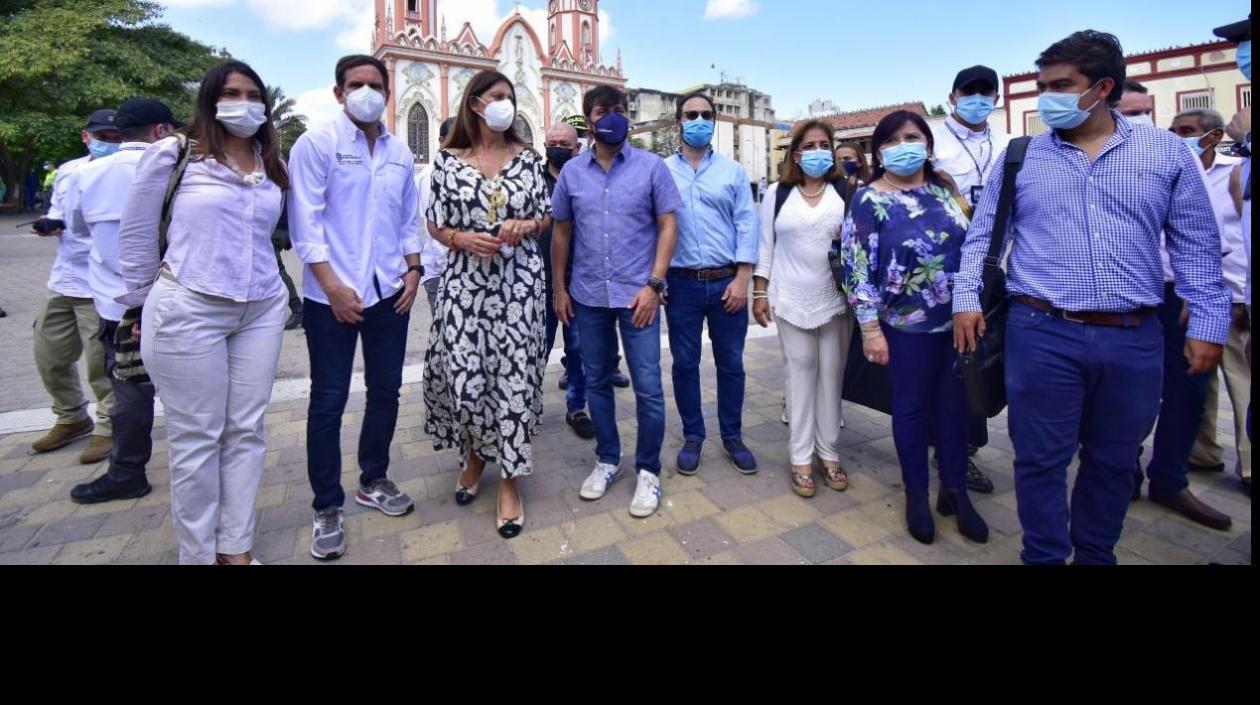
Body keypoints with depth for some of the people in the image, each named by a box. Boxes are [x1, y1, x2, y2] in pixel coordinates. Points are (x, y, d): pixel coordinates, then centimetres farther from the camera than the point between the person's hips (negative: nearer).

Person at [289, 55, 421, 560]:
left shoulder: (400, 152, 11)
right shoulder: (316, 144, -3)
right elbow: (305, 222, -9)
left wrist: (413, 271, 1)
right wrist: (333, 286, -16)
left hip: (389, 292, 5)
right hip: (332, 296, -4)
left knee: (385, 390, 12)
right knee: (329, 401, 3)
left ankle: (373, 481, 31)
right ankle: (327, 507, 17)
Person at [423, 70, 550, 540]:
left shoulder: (526, 157, 8)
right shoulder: (449, 160, 5)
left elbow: (545, 215, 12)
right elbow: (437, 226, 6)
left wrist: (525, 226, -9)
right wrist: (465, 239, -14)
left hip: (520, 281, 1)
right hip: (467, 280, 0)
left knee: (514, 375, -2)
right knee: (463, 377, -2)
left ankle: (509, 479, 11)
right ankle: (475, 454, 29)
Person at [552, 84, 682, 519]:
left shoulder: (652, 167, 0)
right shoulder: (572, 172, 7)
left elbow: (668, 227, -2)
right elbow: (561, 232, 12)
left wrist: (654, 285, -11)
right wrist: (559, 288, 9)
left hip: (637, 294, -3)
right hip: (587, 296, 3)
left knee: (648, 388, -1)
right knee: (596, 382, 12)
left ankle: (648, 470, 16)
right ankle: (607, 460, 30)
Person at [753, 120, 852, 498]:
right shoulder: (778, 194, 5)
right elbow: (765, 245, 4)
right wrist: (760, 292, 0)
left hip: (836, 299, 1)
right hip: (792, 299, 0)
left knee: (832, 373, 7)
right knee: (800, 371, 4)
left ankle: (829, 453, 21)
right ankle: (801, 457, 13)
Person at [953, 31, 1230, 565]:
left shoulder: (1168, 153, 6)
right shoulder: (1019, 158, 5)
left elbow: (1197, 245, 8)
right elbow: (981, 237, 6)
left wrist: (1207, 322, 2)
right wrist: (966, 299, -6)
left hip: (1134, 340, 2)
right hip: (1041, 334, -2)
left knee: (1114, 460, 16)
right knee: (1041, 459, 4)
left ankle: (1096, 553, 37)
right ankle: (1045, 556, 23)